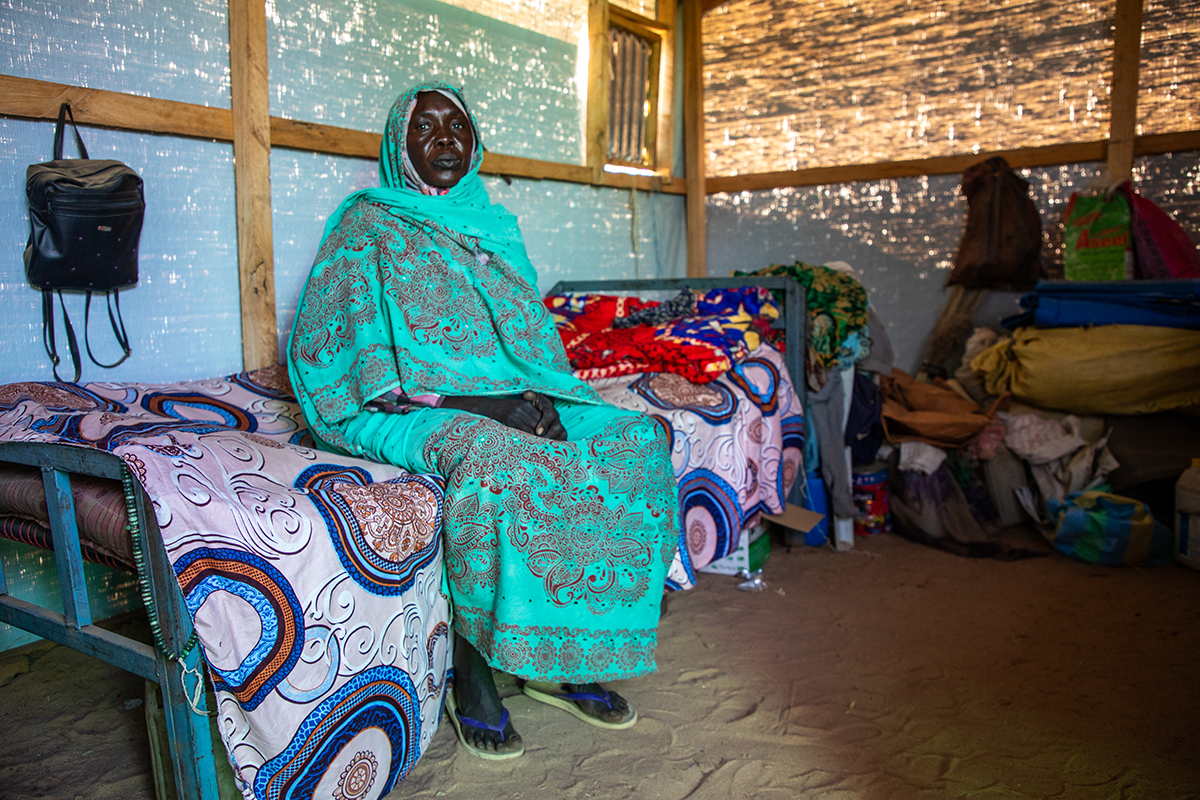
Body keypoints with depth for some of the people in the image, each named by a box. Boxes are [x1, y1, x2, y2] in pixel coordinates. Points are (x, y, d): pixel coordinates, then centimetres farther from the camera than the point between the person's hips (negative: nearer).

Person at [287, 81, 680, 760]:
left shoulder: (497, 227, 21)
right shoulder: (368, 225, 4)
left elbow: (532, 335, 20)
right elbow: (320, 348, -7)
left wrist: (537, 398, -6)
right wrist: (474, 403, -18)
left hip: (514, 404, 6)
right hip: (413, 410, -5)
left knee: (635, 443, -15)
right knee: (490, 457, -38)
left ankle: (560, 660, -9)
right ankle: (473, 674, -19)